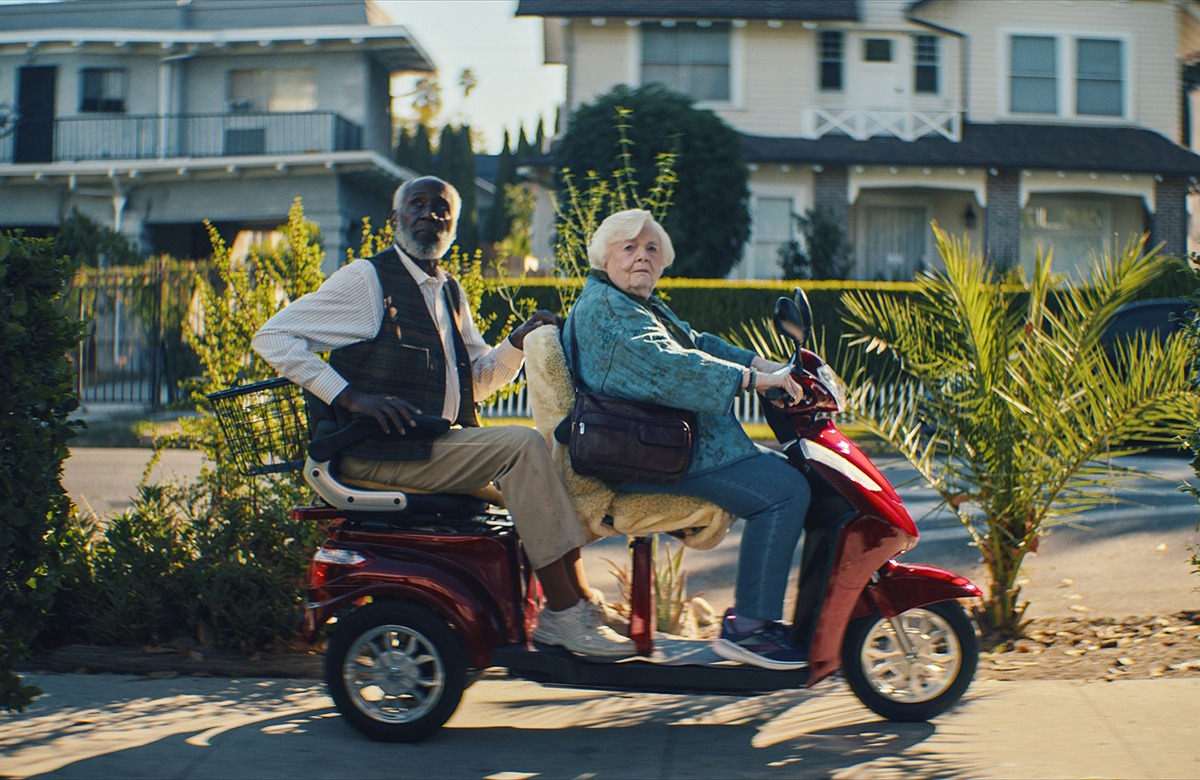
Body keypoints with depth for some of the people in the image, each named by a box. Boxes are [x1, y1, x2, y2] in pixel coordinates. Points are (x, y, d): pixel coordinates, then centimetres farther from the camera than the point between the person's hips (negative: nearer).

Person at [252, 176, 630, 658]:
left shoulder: (449, 292, 20)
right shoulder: (366, 279, -3)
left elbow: (479, 378, 23)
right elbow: (272, 337, -8)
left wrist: (519, 342, 2)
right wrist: (350, 396, -18)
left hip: (443, 443, 8)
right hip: (381, 451, -8)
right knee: (522, 446, -23)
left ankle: (578, 601, -5)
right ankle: (563, 611, -21)